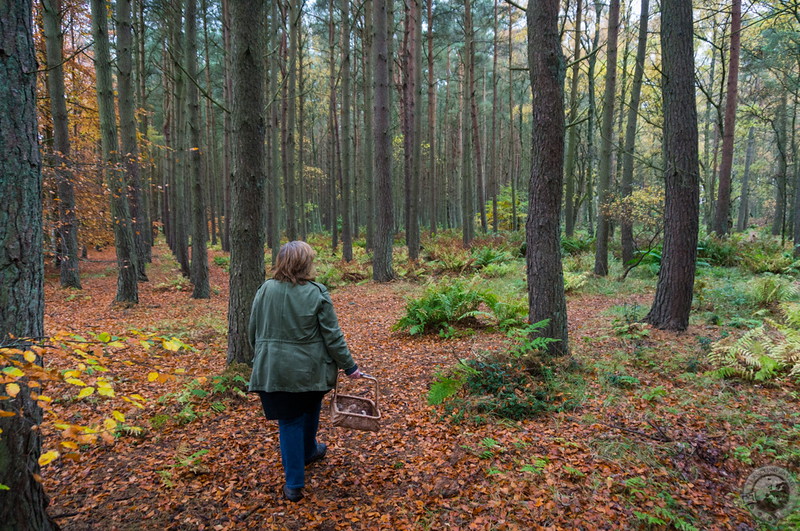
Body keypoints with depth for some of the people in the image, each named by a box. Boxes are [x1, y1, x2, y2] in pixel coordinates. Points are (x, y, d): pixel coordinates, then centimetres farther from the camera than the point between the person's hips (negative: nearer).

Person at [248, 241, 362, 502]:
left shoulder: (265, 290, -5)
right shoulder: (317, 294, -12)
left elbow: (253, 332, 5)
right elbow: (332, 337, -9)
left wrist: (264, 354, 22)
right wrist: (349, 366, 2)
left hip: (275, 370, 1)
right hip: (309, 370, 0)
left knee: (289, 422, 9)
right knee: (309, 414, 25)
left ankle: (294, 484, 10)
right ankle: (308, 452, 50)